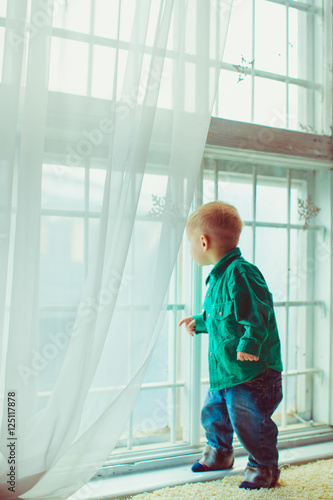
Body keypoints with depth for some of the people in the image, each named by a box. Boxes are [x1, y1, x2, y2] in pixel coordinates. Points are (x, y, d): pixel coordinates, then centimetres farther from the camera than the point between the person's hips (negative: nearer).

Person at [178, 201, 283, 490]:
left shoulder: (240, 273, -20)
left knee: (249, 422, 0)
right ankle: (219, 452, 44)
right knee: (212, 413, 20)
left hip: (252, 370, -10)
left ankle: (263, 467, 24)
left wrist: (250, 343, -31)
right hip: (224, 369, 10)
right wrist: (200, 322, 36)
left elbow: (258, 313, -26)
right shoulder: (219, 276, 12)